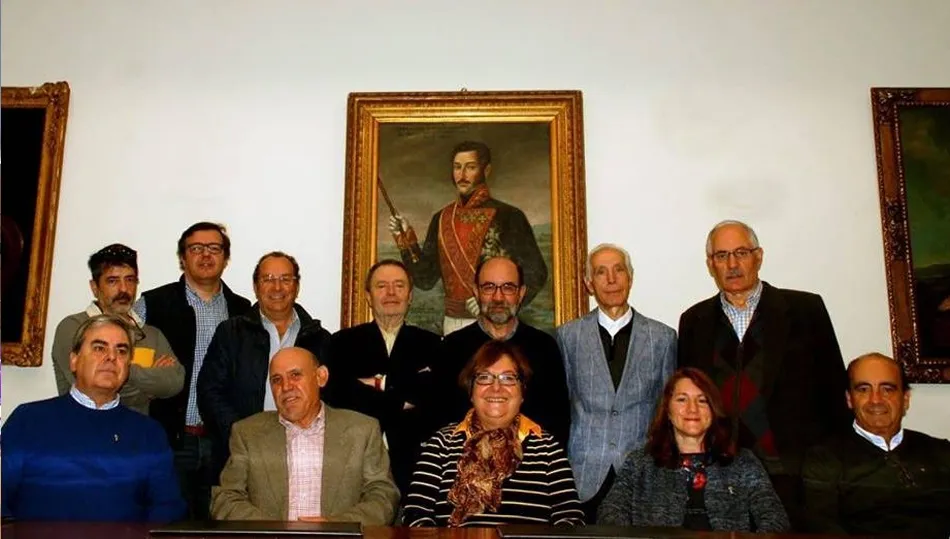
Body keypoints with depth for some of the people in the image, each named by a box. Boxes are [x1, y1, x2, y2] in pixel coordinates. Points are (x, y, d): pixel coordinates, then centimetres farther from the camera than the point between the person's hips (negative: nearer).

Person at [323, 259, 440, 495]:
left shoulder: (430, 344, 8)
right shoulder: (343, 342, 7)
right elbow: (338, 397, -7)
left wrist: (382, 384, -6)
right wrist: (402, 401, -6)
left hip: (413, 461, 0)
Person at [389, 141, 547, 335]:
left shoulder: (507, 216, -7)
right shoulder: (442, 219, 7)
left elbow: (535, 274, -7)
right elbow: (425, 279, 6)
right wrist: (406, 241, -6)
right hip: (452, 325, 4)